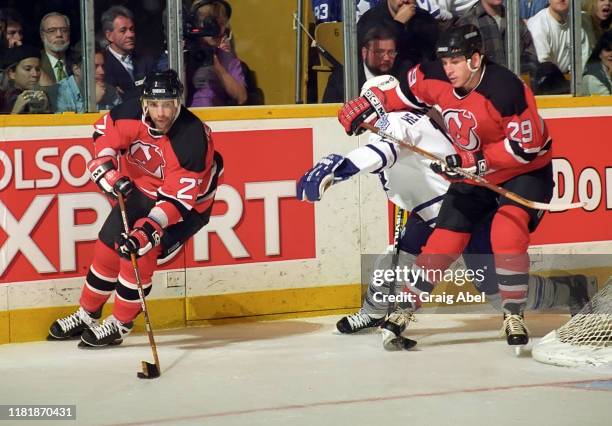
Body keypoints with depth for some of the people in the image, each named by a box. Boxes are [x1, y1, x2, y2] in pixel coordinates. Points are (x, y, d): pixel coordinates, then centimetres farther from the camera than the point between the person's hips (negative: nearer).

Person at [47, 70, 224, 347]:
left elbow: (177, 199, -35)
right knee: (108, 246, 6)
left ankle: (118, 325, -2)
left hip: (187, 201, -6)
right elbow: (104, 134, -3)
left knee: (140, 252, -19)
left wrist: (147, 230, -44)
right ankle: (86, 316, 28)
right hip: (141, 187, 6)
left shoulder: (192, 139, -35)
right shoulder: (131, 114, -23)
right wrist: (108, 172, -19)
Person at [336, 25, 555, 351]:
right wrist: (368, 106, -7)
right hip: (472, 173, 6)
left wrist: (473, 161, -29)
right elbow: (402, 91, 7)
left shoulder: (507, 90, -32)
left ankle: (514, 315, -13)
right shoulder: (436, 79, -13)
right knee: (444, 241, -1)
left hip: (524, 171, -6)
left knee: (507, 231, -28)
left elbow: (527, 146, -28)